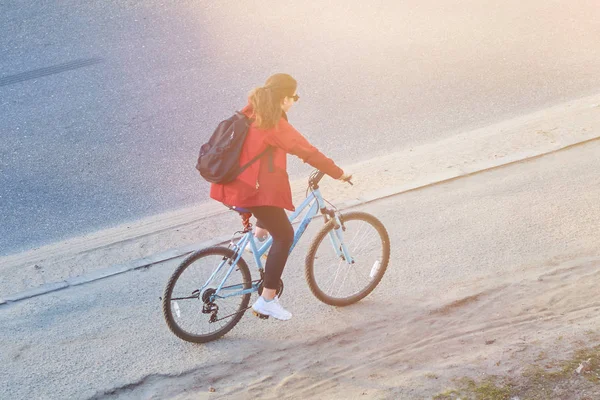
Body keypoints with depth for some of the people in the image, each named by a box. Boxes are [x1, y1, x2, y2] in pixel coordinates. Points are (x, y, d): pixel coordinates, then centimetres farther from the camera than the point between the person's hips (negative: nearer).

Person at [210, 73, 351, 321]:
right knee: (284, 236, 2)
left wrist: (301, 152, 35)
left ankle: (258, 237, 35)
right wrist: (338, 173, -6)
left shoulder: (251, 113, 9)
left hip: (233, 184, 9)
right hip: (254, 190, -9)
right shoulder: (275, 125, -18)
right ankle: (267, 300, 3)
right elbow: (308, 152, -16)